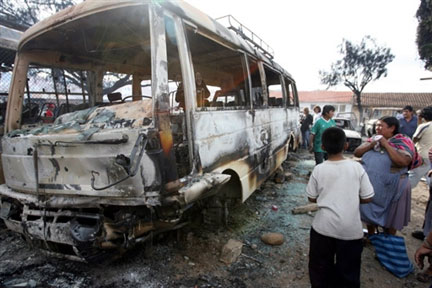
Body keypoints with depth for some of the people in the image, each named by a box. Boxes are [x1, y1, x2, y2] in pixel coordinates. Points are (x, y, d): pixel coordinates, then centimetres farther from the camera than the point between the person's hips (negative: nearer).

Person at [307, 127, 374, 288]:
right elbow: (368, 198, -4)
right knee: (348, 269, 21)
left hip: (324, 226, -1)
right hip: (351, 228, 1)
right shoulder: (357, 167, -8)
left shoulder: (319, 169, -9)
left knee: (320, 266, 21)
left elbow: (311, 198, -2)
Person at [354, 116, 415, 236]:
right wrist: (371, 144, -15)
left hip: (392, 189, -4)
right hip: (369, 186, 4)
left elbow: (403, 162, -26)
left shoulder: (403, 143, -9)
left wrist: (386, 144, -20)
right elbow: (356, 153, 0)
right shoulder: (374, 139, 6)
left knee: (390, 218, 13)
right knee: (369, 214, 19)